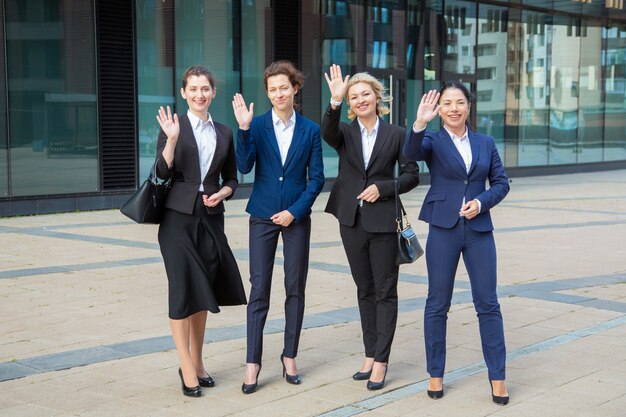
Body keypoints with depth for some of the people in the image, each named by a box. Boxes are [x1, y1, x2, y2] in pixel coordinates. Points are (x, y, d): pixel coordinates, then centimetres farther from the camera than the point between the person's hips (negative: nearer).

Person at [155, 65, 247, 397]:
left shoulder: (224, 133, 10)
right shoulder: (173, 126, -1)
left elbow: (231, 178, 16)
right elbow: (163, 172, -11)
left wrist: (222, 193, -4)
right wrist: (171, 139, -24)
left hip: (210, 218, 4)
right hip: (179, 217, -4)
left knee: (203, 292, 9)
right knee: (183, 289, -4)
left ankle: (197, 363, 21)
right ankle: (187, 368, 3)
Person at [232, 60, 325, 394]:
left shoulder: (310, 130, 1)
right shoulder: (257, 125, -1)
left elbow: (316, 178, 2)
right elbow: (244, 167, -12)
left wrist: (294, 211, -8)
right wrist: (243, 128, -22)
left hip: (296, 216, 1)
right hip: (263, 216, -1)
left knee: (295, 288, 7)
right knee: (259, 290, -1)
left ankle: (290, 356, 19)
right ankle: (252, 362, 4)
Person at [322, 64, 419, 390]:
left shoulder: (396, 134, 2)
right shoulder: (345, 133, 5)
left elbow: (411, 175, 2)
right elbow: (327, 133, -19)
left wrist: (382, 187, -12)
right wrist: (335, 102, -34)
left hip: (383, 221, -2)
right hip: (352, 220, 3)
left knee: (385, 292, 0)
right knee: (365, 291, 12)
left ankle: (380, 361, 4)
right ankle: (370, 355, 21)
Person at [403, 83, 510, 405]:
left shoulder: (485, 143, 10)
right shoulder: (433, 141, 1)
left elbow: (501, 183, 10)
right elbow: (411, 152, -21)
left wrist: (482, 201, -8)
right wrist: (419, 123, -38)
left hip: (479, 229, 2)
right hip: (444, 229, -2)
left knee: (487, 303, 4)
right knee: (438, 303, 5)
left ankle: (497, 376, 12)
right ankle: (435, 373, 18)